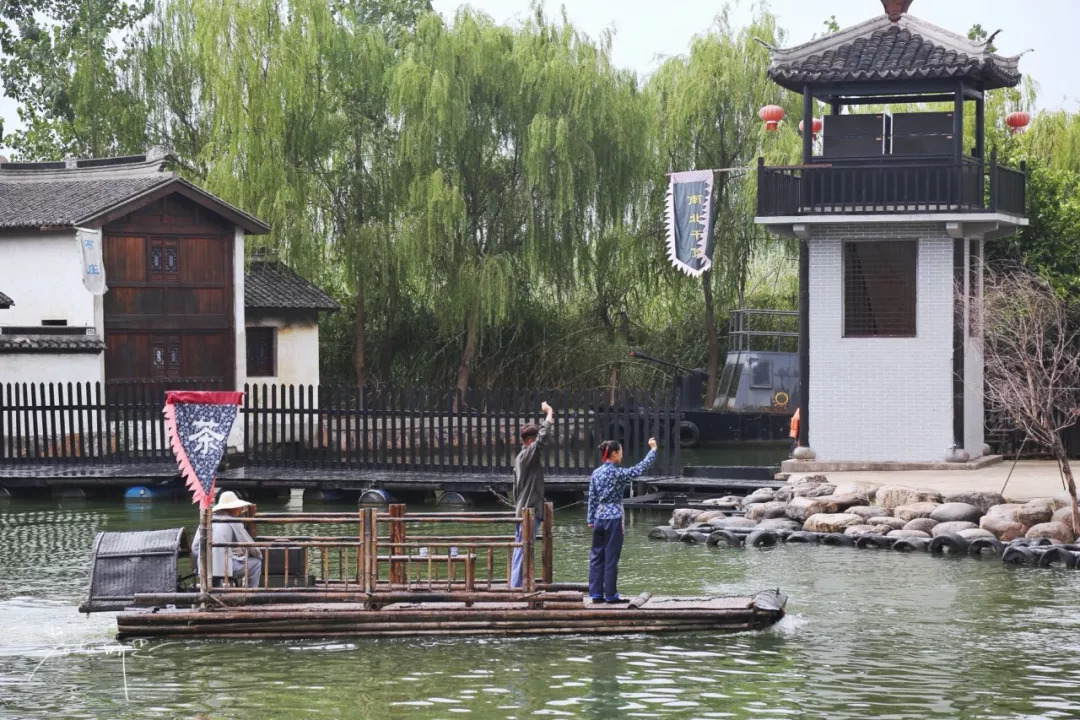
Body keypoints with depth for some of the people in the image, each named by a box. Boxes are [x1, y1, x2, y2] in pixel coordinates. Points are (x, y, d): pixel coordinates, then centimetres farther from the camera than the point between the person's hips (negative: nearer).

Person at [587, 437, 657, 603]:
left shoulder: (596, 473, 6)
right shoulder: (617, 473, -13)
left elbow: (592, 498, 9)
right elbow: (639, 469, -12)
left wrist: (591, 519, 14)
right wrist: (653, 450, -5)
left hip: (598, 519, 7)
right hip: (613, 520, -7)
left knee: (596, 557, 8)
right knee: (611, 558, -1)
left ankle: (596, 593, 10)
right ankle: (611, 595, 3)